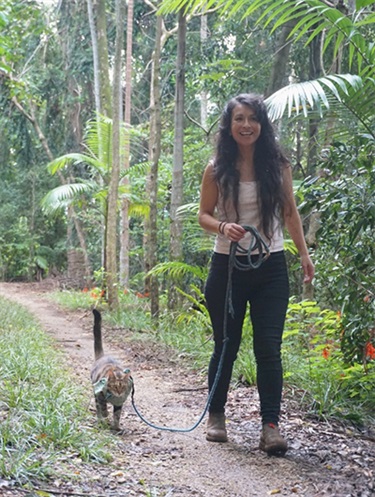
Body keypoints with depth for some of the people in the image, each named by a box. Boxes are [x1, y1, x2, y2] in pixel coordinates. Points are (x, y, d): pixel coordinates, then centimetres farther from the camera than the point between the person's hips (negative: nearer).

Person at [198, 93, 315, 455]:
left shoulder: (278, 165, 2)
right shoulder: (217, 170, -2)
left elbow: (290, 212, 10)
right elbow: (203, 215, 3)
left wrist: (303, 253, 5)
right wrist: (223, 227, -18)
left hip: (271, 267, 1)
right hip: (228, 265, 0)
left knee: (268, 346, -5)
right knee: (226, 345, 9)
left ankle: (271, 426, -2)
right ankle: (216, 416, 27)